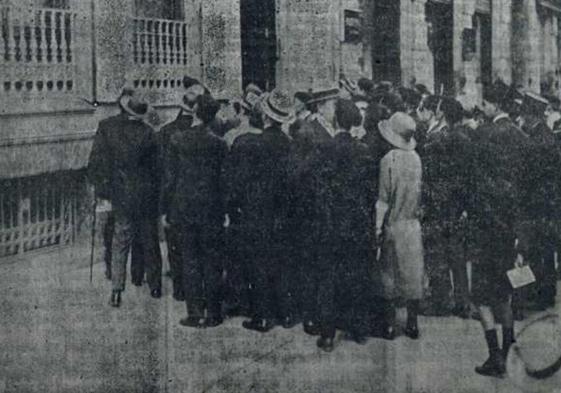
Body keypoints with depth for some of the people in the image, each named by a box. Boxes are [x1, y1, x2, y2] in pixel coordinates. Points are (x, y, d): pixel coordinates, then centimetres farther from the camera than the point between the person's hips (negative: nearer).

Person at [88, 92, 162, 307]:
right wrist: (155, 193, 7)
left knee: (120, 243, 7)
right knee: (149, 241, 14)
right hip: (147, 195, 0)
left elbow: (95, 164, -4)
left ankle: (117, 290, -1)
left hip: (121, 196, 0)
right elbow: (155, 168, -4)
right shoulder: (147, 132, -9)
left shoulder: (106, 127, -6)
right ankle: (155, 286, 23)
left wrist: (103, 192, 3)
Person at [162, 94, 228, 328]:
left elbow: (169, 177, -1)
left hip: (183, 207, 1)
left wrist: (166, 210, 6)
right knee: (212, 260, 7)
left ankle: (195, 314, 7)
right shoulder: (218, 143, -6)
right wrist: (227, 211, 4)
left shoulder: (177, 140, -4)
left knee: (189, 260, 7)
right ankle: (213, 313, 11)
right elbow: (224, 179, -3)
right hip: (211, 209, 0)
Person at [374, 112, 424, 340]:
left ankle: (390, 325, 12)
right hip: (413, 224, 4)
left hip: (393, 224, -4)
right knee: (413, 273, 11)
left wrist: (378, 227, -6)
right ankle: (412, 324, 17)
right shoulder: (416, 158, -2)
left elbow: (383, 199, -12)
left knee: (389, 274, 7)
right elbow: (420, 192, 3)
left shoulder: (389, 160, -14)